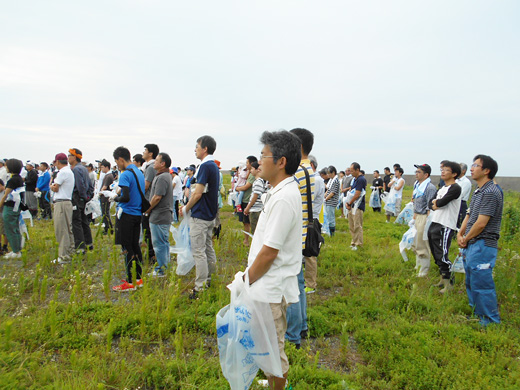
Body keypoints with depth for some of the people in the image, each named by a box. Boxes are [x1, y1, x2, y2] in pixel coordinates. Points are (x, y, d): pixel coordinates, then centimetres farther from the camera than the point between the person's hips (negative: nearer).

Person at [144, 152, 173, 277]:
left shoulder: (162, 178, -18)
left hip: (159, 217, -11)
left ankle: (161, 270, 5)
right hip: (164, 216, 11)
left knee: (159, 243, -3)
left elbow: (157, 197, -22)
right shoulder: (166, 176, 16)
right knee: (164, 242, 16)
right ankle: (165, 266, 26)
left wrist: (147, 209, -8)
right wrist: (149, 209, 17)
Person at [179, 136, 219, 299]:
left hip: (200, 216, -10)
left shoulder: (205, 166, -18)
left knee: (198, 252, -4)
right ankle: (208, 280, 28)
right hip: (210, 214, 10)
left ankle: (200, 288, 1)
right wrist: (188, 206, 16)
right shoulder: (214, 166, 12)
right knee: (208, 248, 17)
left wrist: (186, 209, -6)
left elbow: (198, 194, -20)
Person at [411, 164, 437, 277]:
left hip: (424, 218, -9)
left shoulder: (430, 188, -17)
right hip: (417, 217, 9)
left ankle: (424, 270, 13)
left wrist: (428, 223, -20)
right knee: (415, 244, 19)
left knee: (422, 246, 0)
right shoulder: (417, 185, 10)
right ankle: (418, 266, 35)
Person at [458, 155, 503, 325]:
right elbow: (469, 215, 16)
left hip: (482, 246, -10)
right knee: (471, 283, 19)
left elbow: (481, 223, -20)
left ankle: (491, 322, 10)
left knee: (481, 284, -4)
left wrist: (466, 239, -7)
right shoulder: (479, 191, 14)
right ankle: (476, 314, 33)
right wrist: (460, 234, 3)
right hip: (471, 245, 10)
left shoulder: (491, 192, -18)